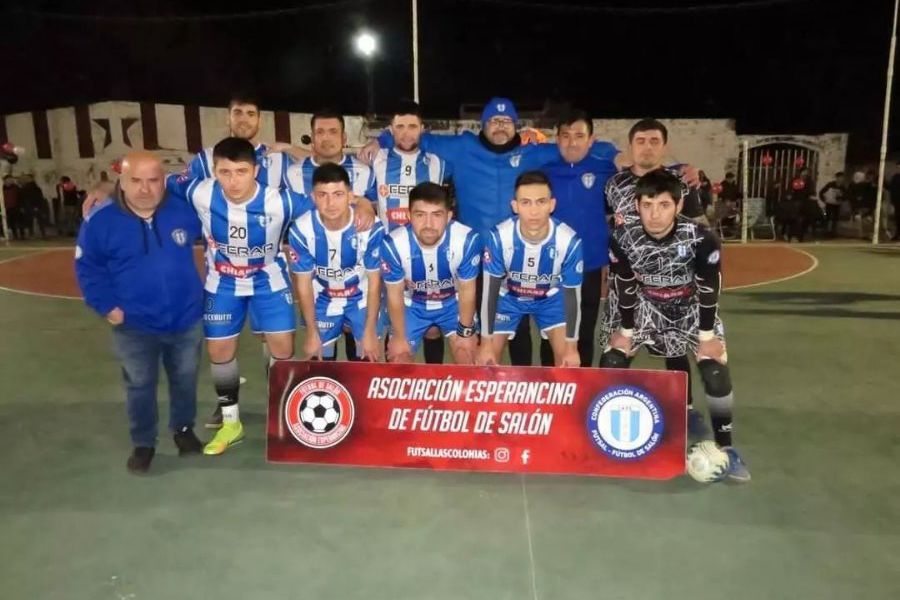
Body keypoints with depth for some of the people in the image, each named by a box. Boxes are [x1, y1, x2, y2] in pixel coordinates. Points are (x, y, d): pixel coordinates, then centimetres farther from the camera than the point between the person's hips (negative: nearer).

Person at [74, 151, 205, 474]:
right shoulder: (100, 220, -12)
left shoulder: (183, 210, -8)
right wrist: (106, 306, -12)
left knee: (184, 379, 17)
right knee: (140, 385, 13)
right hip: (134, 326, -1)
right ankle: (143, 443, 31)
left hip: (186, 319, 2)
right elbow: (88, 268, -3)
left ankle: (183, 428, 40)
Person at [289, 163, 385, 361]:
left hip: (362, 299, 0)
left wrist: (370, 331, -13)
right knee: (319, 362, 6)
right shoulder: (301, 230, -26)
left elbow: (374, 281, -16)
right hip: (322, 301, 1)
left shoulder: (371, 227, -29)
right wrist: (312, 333, -8)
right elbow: (303, 285, -13)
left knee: (370, 358, -1)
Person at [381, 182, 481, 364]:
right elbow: (395, 295, -14)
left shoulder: (467, 240, -33)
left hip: (453, 302, 0)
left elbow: (467, 290, -15)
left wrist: (466, 332, -6)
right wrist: (399, 337, -5)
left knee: (468, 356, -9)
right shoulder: (393, 244, -32)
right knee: (397, 358, -4)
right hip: (412, 305, 0)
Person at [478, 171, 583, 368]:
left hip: (551, 297, 0)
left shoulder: (569, 241, -32)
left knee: (567, 358, -8)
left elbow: (572, 295, -18)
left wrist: (572, 347, -11)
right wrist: (486, 343, -15)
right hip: (508, 296, 0)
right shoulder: (499, 237, -33)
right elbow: (490, 291, -20)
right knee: (488, 359, -3)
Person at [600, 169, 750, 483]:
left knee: (716, 372, -16)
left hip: (692, 310, -2)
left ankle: (724, 446, 4)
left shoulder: (701, 239, -30)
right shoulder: (622, 238, -24)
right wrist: (627, 331, -6)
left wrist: (707, 336, -14)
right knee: (610, 362, -8)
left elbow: (708, 291, -19)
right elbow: (626, 289, -12)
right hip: (647, 308, 2)